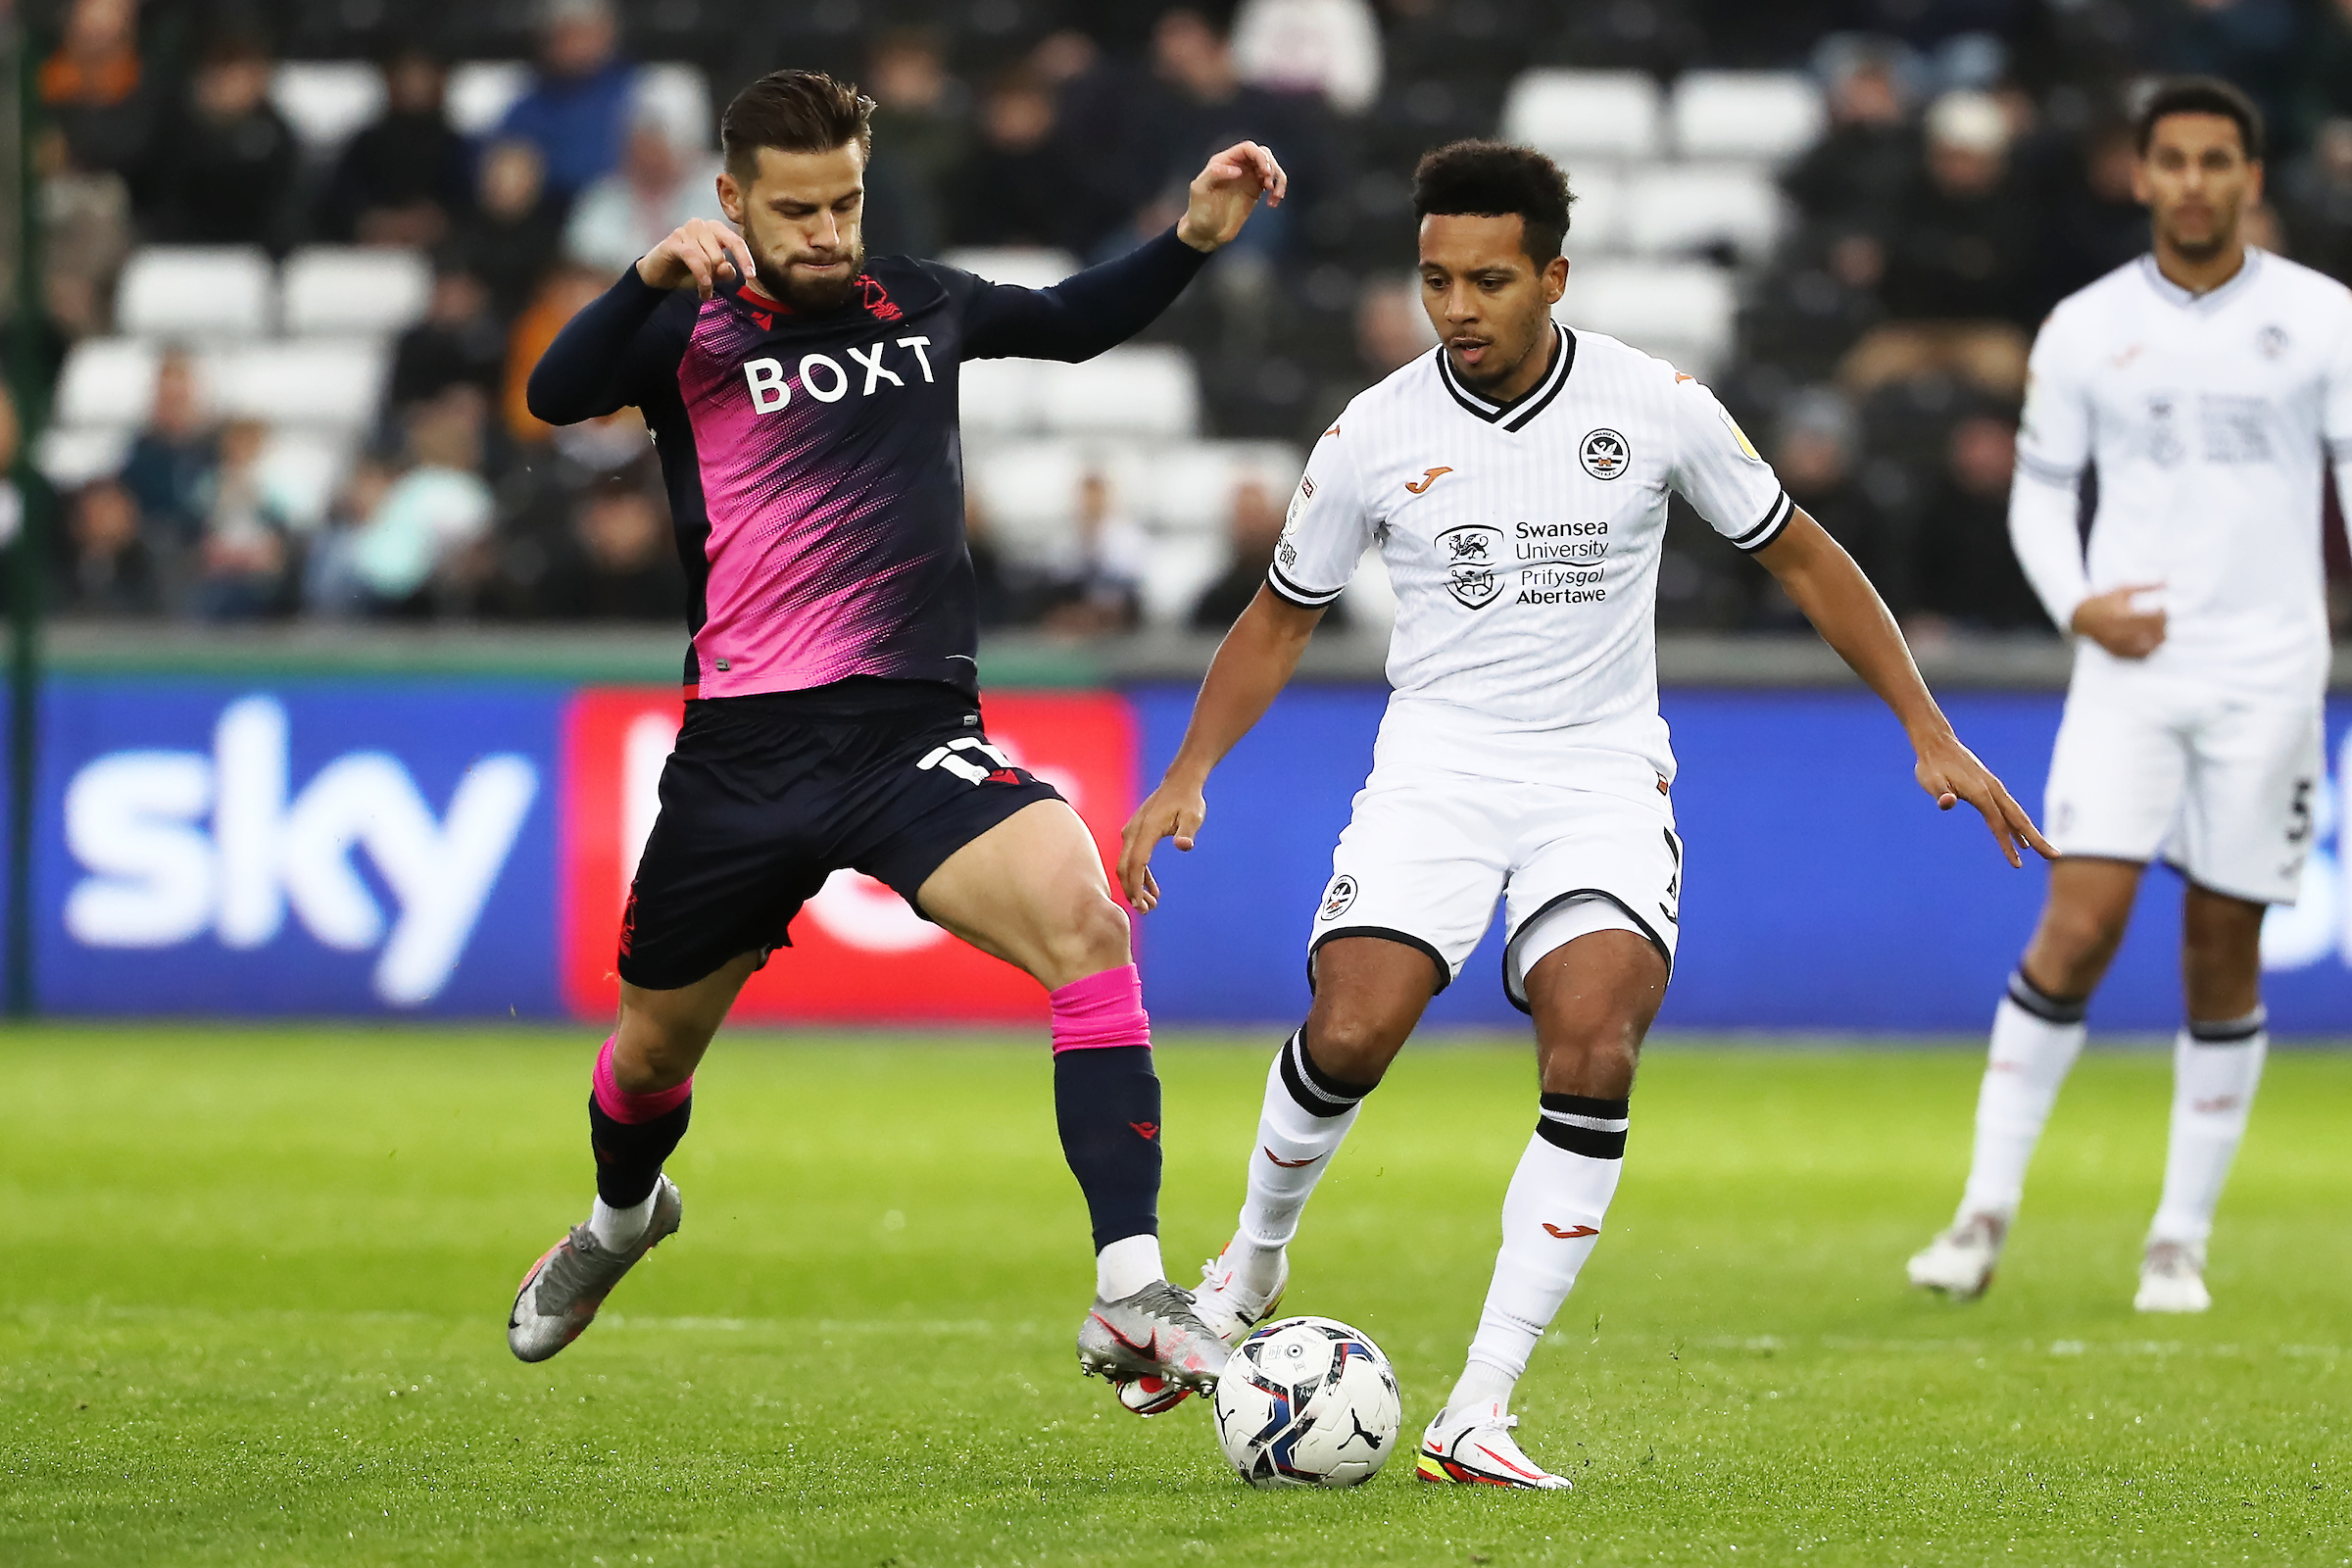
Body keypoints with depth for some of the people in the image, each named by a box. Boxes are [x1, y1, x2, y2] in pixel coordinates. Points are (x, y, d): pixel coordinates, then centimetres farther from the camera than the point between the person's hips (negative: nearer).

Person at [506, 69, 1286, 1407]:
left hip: (918, 739, 1)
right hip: (746, 752, -1)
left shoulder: (918, 306, 10)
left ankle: (1131, 1297, -30)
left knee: (1084, 916, -28)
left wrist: (1195, 240, 13)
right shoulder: (693, 331, -1)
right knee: (654, 1050, 16)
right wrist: (652, 279, -38)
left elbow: (1076, 321, 29)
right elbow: (558, 394, -21)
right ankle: (622, 1221, 55)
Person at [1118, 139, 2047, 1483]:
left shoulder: (1655, 406, -4)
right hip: (1439, 757, 0)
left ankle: (1479, 1413, -20)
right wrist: (1188, 775, -2)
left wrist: (1931, 735, 5)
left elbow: (1804, 559, 8)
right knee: (1350, 1035, -21)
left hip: (1602, 768, 0)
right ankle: (1252, 1265, 12)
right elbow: (1283, 618, 12)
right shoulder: (1377, 435, -2)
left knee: (1593, 1057, -23)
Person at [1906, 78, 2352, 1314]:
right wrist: (2076, 604, -6)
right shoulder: (2086, 329, 4)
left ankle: (2181, 1242, 12)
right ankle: (1985, 1212, -7)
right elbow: (2038, 488, 12)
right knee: (2079, 924, -13)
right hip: (2130, 668, 0)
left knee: (2224, 957, 3)